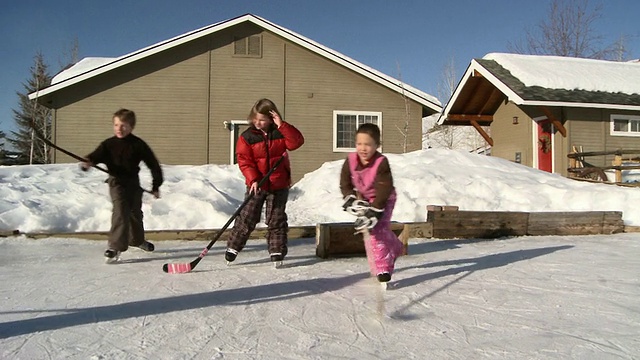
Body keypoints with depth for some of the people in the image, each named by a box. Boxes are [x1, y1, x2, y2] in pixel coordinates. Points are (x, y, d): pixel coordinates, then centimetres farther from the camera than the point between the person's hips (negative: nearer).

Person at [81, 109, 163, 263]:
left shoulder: (138, 144, -7)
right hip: (117, 182, -2)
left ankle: (137, 239, 43)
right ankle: (115, 247, -16)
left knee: (135, 212, 19)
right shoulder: (108, 144, -7)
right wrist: (88, 162, -44)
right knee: (120, 212, -19)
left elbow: (153, 164, -3)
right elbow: (96, 155, -19)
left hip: (134, 182, 2)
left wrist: (156, 186, -3)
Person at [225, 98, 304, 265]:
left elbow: (297, 141, -18)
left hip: (279, 184, 1)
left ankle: (277, 252, 17)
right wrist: (253, 179, -21)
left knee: (276, 219, 8)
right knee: (247, 217, 4)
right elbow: (244, 160, -10)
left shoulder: (280, 133, -3)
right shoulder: (247, 137, -7)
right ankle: (233, 247, 18)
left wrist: (282, 125, -25)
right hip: (256, 184, 0)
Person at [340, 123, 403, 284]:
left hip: (383, 200, -5)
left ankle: (382, 269, -4)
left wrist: (373, 211, -33)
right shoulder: (351, 160, -16)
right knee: (373, 231, 6)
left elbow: (384, 191, -30)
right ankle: (394, 248, 33)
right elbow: (345, 184, -6)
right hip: (364, 198, 5)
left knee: (377, 230, -15)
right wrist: (352, 200, -18)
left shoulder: (382, 163, -29)